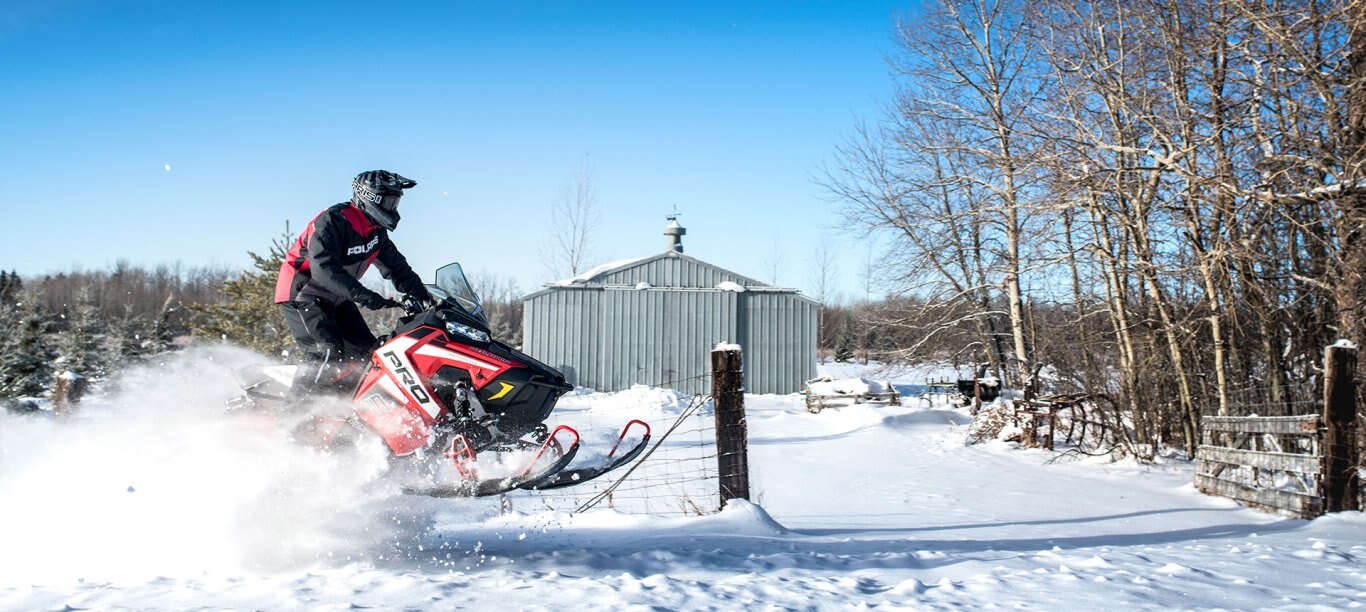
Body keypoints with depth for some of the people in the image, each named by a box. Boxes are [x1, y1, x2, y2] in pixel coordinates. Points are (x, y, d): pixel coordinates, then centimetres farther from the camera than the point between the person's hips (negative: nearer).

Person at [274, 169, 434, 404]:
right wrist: (364, 296, -40)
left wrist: (419, 292, -8)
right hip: (302, 294, -9)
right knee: (328, 353, -22)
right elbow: (324, 270, -34)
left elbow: (396, 266, 9)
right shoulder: (332, 222, -24)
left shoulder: (377, 232, 3)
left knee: (367, 352, 2)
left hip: (337, 300, 9)